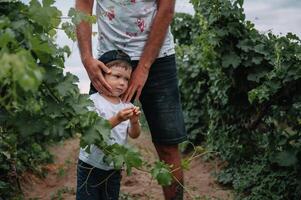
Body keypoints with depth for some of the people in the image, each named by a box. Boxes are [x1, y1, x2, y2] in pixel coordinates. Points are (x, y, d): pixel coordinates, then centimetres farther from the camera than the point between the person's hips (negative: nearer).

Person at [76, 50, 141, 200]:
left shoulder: (126, 105, 1)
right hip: (91, 166, -5)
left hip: (114, 168, 5)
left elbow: (134, 135, -2)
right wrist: (117, 119, -38)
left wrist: (134, 121, -23)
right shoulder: (94, 101, -14)